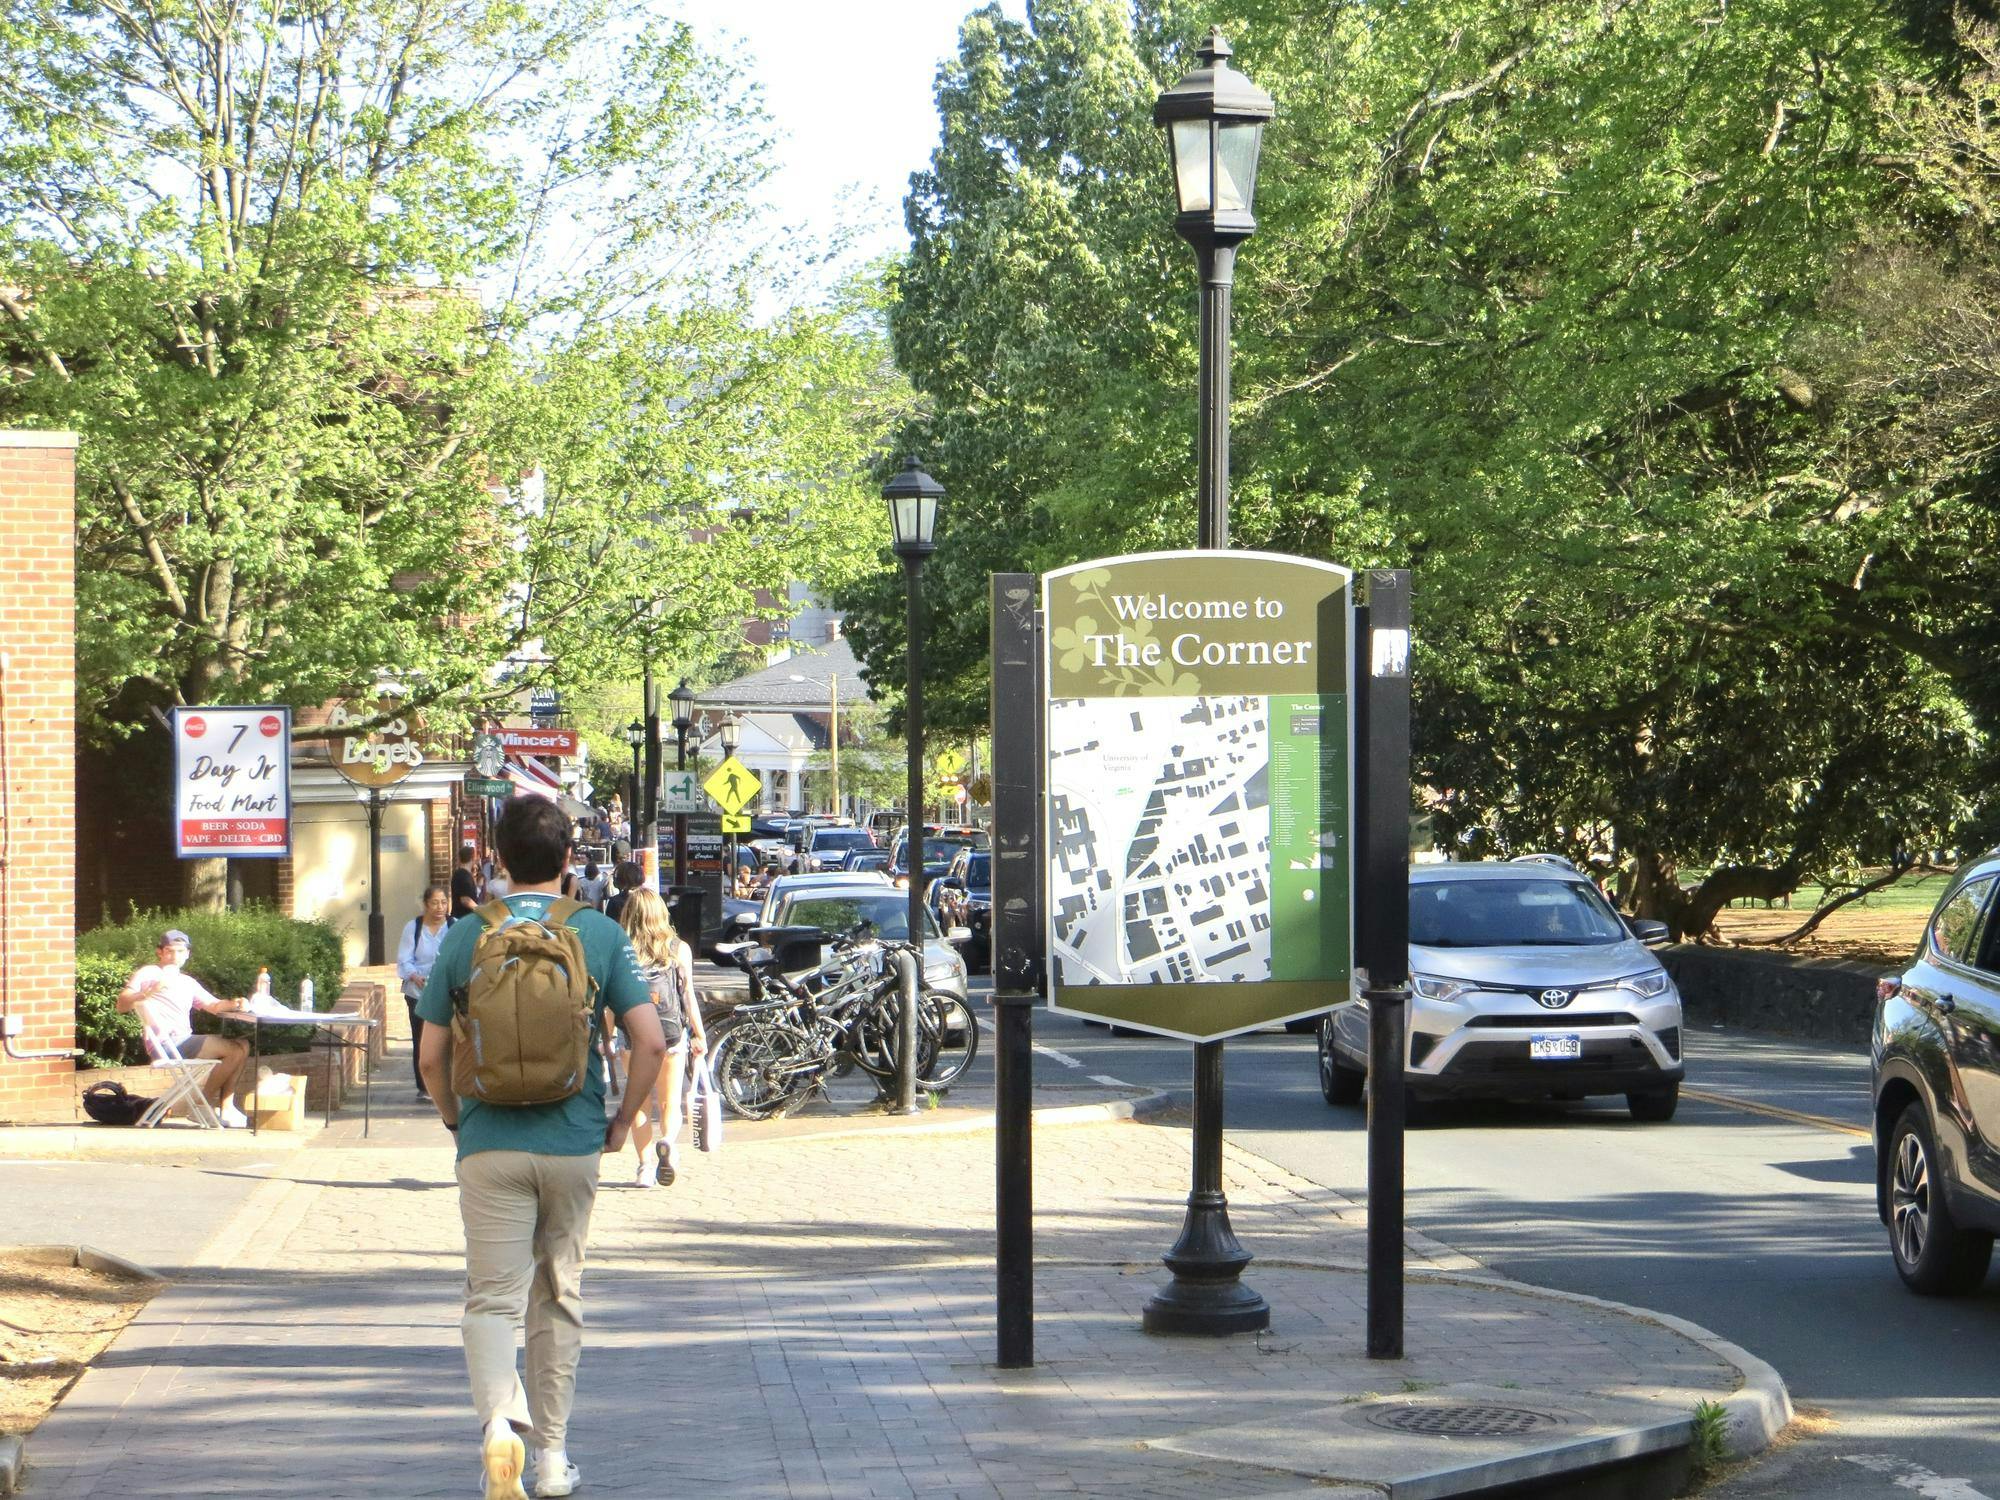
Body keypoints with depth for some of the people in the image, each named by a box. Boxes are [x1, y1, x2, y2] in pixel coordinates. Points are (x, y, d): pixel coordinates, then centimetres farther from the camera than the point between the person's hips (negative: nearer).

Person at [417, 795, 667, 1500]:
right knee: (559, 1298, 15)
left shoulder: (465, 937, -1)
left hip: (491, 1145, -1)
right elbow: (650, 1042, -5)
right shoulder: (600, 934, -1)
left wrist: (456, 1120, 17)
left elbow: (432, 1056, -1)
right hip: (573, 1144, 1)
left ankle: (499, 1417, -27)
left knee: (493, 1298, -1)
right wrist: (622, 1122, 9)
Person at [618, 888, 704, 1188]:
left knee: (639, 1102, 12)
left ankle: (646, 1166, 8)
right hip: (671, 1033, 0)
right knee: (670, 1102, 9)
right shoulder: (679, 949, 1)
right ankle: (669, 1141, -21)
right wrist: (699, 1034, 9)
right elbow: (688, 995, 2)